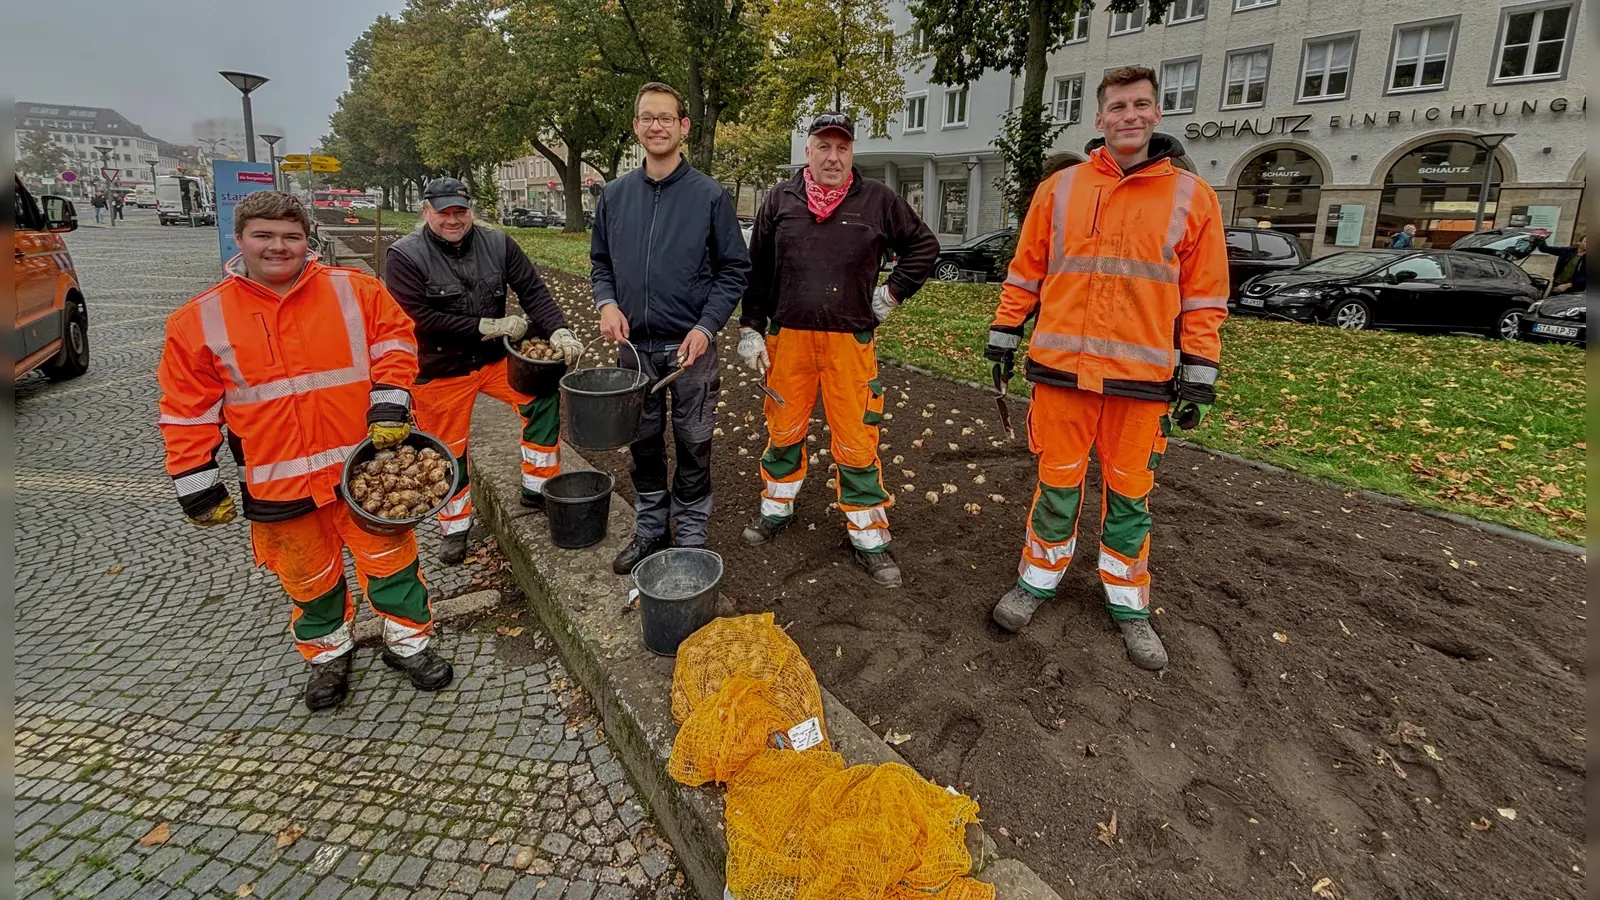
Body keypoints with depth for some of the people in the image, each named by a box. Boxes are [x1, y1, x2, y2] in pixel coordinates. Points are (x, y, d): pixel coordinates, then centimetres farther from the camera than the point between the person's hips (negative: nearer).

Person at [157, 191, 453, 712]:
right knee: (309, 577, 16)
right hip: (278, 482, 1)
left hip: (363, 463, 0)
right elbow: (189, 413, 2)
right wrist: (197, 486, 1)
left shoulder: (354, 292, -3)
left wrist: (390, 403, -11)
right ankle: (329, 653, 38)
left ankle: (408, 642, 28)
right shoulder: (202, 320, -2)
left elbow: (394, 341, 3)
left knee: (390, 556, 9)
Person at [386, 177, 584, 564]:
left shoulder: (497, 244, -3)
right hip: (439, 371, -2)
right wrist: (489, 326, -21)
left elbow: (533, 290, -7)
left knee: (545, 389, -18)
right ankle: (455, 526, 31)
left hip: (495, 359, 3)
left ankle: (536, 488, -5)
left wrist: (558, 331, -26)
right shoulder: (404, 256, -12)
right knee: (449, 452, 7)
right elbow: (420, 318, -20)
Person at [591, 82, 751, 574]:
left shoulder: (710, 196, -5)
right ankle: (649, 530, 30)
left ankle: (691, 536, 23)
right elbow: (600, 262, 14)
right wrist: (606, 303, -6)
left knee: (693, 446, 6)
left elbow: (734, 270, -4)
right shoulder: (614, 195, 6)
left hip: (690, 347, -3)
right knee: (643, 443, 13)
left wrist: (707, 326, -15)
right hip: (634, 346, 4)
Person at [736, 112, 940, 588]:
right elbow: (757, 270, 9)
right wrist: (750, 329, 5)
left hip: (850, 341, -1)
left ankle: (868, 536, 14)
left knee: (857, 442, 0)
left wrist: (893, 293, 4)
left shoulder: (877, 200, 2)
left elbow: (924, 245, 13)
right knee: (783, 431, 13)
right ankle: (777, 508, 36)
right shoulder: (780, 201, 6)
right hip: (787, 338, 2)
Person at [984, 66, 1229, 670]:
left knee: (1129, 495, 10)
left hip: (1143, 377, 0)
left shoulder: (1192, 197, 5)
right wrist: (1004, 336, 7)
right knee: (1057, 486, 8)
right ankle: (1038, 581, 27)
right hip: (1061, 369, 0)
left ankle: (1127, 603, 26)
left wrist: (1199, 377, 1)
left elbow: (1204, 298, 4)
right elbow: (1025, 271, 10)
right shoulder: (1059, 189, 6)